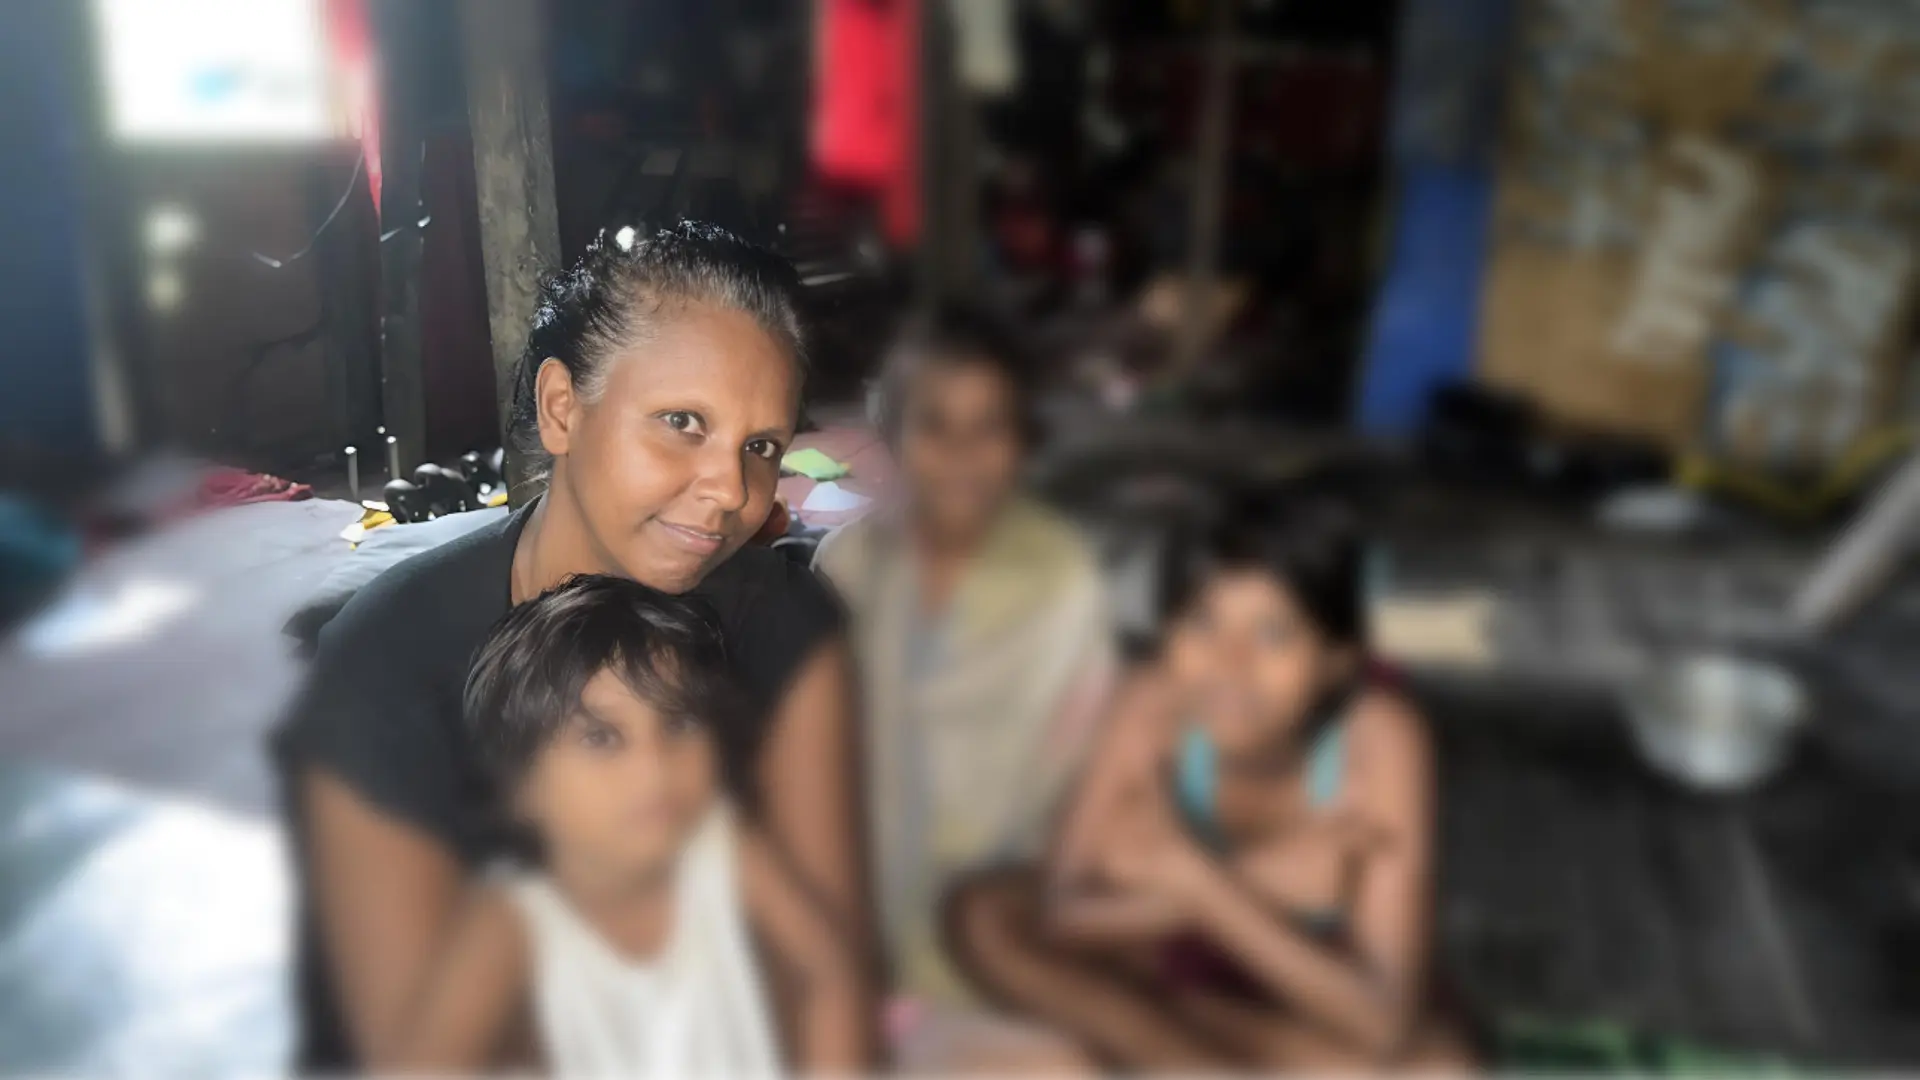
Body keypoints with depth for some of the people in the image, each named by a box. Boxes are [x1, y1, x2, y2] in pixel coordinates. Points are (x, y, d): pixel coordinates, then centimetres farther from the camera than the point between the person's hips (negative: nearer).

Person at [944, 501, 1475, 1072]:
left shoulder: (1379, 739, -31)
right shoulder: (1156, 705, -26)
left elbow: (1382, 1021, -32)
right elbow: (1064, 910, -25)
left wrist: (1197, 880, -40)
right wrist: (1268, 874, -35)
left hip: (1316, 994, -2)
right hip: (1187, 958, 3)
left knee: (1438, 1067, -32)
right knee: (982, 915, -20)